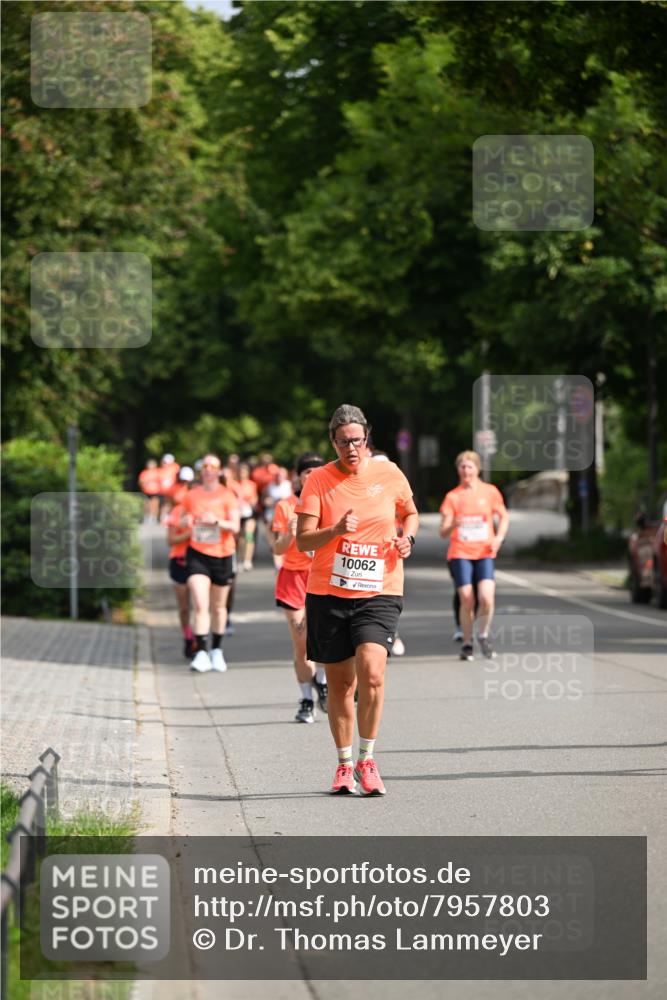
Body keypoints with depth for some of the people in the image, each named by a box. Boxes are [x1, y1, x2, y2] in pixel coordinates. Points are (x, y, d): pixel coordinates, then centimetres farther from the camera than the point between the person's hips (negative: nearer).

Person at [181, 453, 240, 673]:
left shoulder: (227, 496, -1)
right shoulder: (191, 496, 8)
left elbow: (235, 527, -8)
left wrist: (217, 521, -24)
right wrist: (187, 523, -1)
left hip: (222, 555, -1)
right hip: (197, 555, 1)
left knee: (218, 606, 11)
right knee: (200, 605, -14)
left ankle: (217, 650, 27)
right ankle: (201, 653, -19)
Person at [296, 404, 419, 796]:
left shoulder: (389, 474, 2)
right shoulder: (318, 480, -2)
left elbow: (410, 513, 21)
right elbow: (303, 540, -8)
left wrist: (407, 538, 1)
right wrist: (336, 530, -25)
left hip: (379, 592, -1)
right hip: (327, 593, 1)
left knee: (371, 672, -20)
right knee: (340, 683, 7)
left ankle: (367, 760, -6)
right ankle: (344, 765, 23)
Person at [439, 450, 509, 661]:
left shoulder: (490, 491, 4)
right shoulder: (452, 497, 2)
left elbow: (503, 516, 17)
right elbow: (443, 532, -1)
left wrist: (499, 537, -1)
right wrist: (453, 524, -23)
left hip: (484, 553, 0)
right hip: (460, 553, 0)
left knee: (486, 598, -17)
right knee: (467, 601, -7)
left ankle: (483, 636, 9)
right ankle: (467, 644, 12)